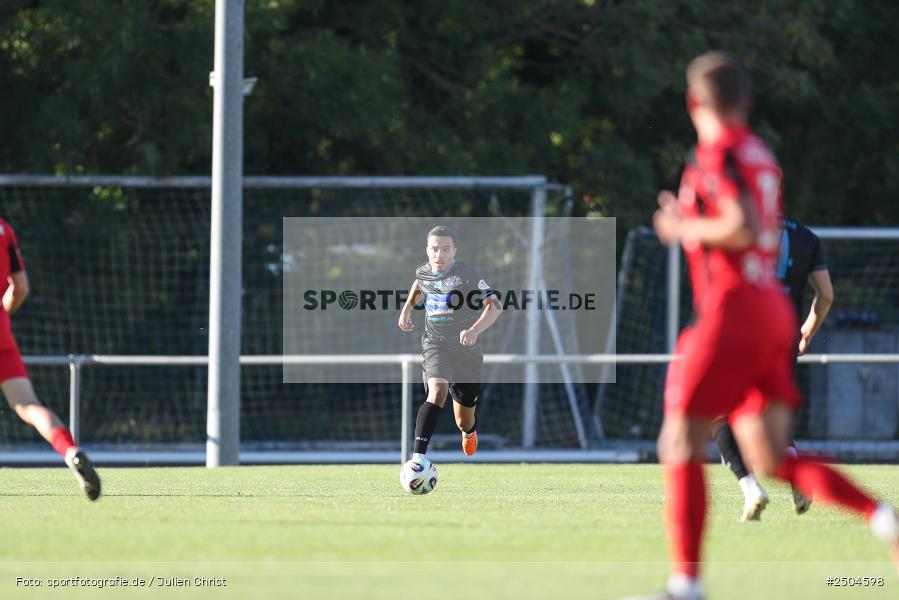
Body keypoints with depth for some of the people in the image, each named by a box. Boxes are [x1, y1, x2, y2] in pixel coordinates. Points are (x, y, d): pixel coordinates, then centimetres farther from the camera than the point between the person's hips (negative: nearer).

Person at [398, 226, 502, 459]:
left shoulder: (466, 275, -16)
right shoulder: (423, 272, 1)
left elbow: (494, 306, -25)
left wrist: (475, 330, -41)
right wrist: (407, 309, 16)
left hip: (466, 350, -1)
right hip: (435, 345, 1)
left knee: (465, 421, 13)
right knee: (437, 392, -32)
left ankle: (470, 431, 55)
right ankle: (417, 458, -42)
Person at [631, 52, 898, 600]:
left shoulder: (716, 154, -10)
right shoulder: (762, 155, 16)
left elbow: (744, 229, -23)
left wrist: (684, 229, -8)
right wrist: (694, 219, 25)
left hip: (731, 310, -8)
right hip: (775, 312, 8)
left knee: (681, 448, 0)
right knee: (773, 460, 7)